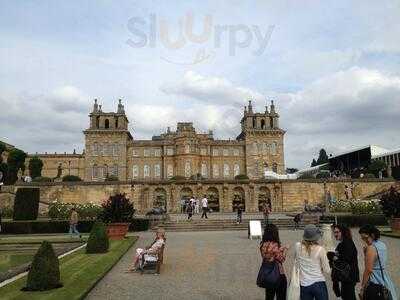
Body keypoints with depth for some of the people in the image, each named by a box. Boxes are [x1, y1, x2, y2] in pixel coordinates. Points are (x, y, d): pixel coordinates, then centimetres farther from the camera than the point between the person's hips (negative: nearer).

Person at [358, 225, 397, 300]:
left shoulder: (371, 248, -20)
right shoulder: (383, 245, 4)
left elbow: (368, 270, -20)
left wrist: (362, 288, -14)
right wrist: (366, 251, 6)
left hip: (374, 284, -8)